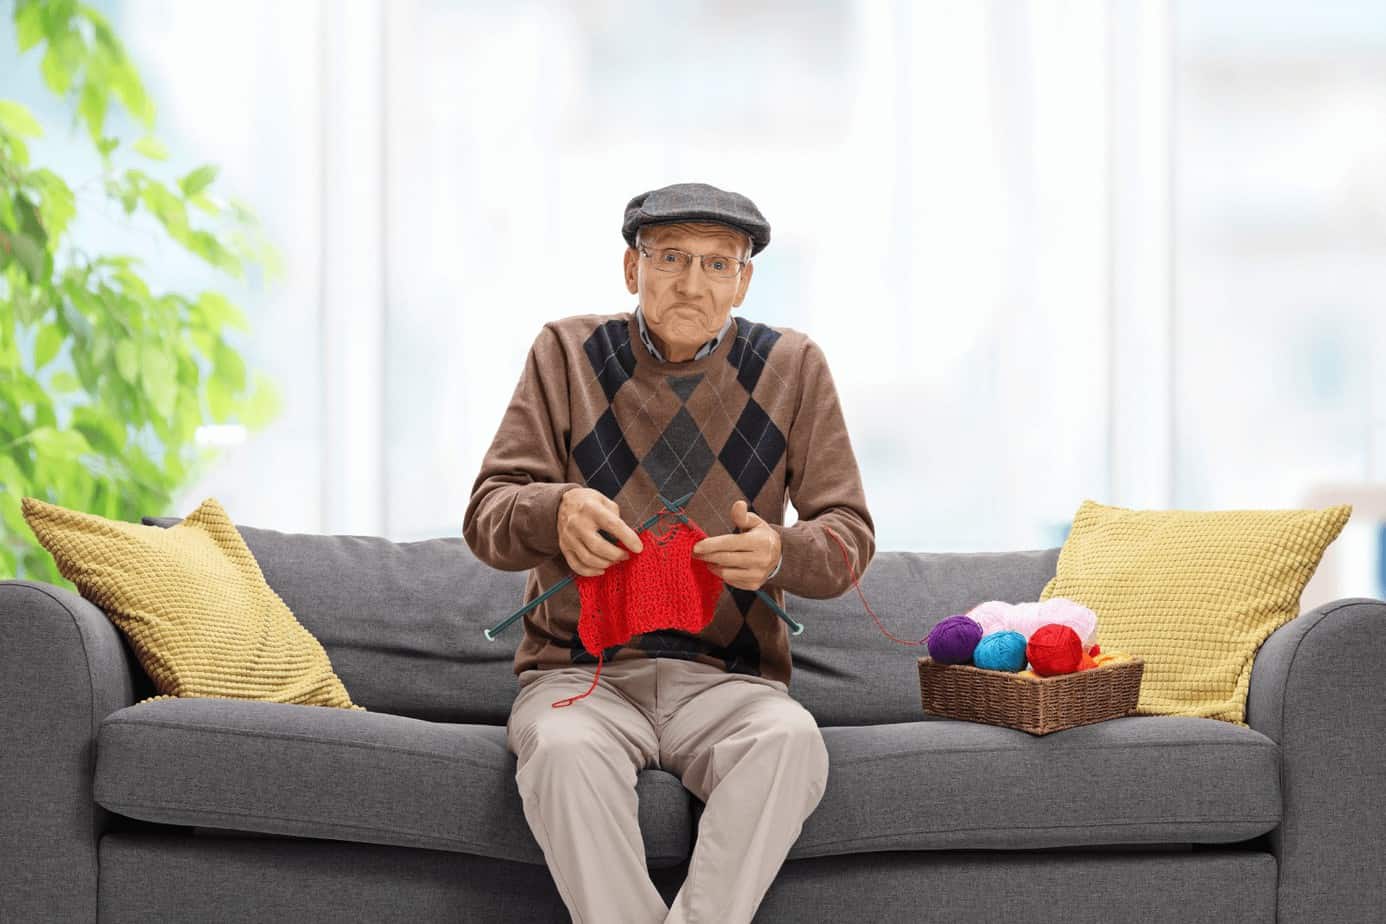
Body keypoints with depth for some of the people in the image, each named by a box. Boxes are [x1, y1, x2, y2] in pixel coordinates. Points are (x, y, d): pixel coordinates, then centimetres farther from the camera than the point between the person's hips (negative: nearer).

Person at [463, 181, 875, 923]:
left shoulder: (790, 367, 6)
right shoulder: (568, 353, 5)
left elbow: (850, 535, 5)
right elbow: (486, 517, 0)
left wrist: (782, 553, -20)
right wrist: (556, 512, -25)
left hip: (726, 678, 1)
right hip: (580, 670, 0)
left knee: (790, 740, -34)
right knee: (563, 748, -36)